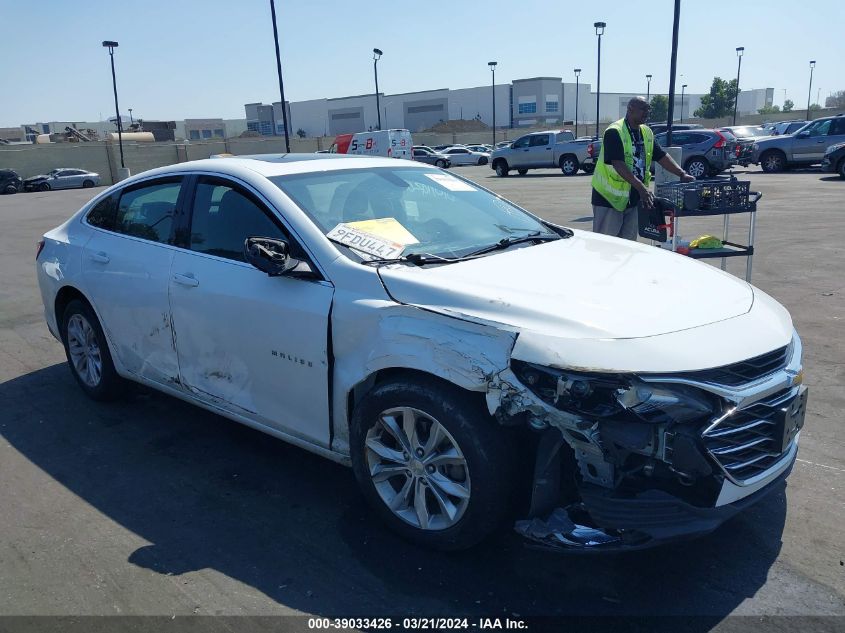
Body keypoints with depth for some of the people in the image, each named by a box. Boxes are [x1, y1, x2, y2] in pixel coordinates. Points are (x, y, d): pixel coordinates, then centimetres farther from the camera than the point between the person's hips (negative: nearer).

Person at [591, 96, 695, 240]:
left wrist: (682, 174, -2)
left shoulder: (647, 133, 10)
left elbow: (662, 156, 13)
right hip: (609, 197, -7)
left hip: (634, 199, 8)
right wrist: (641, 187, -34)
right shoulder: (614, 132, -15)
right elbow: (618, 164, -26)